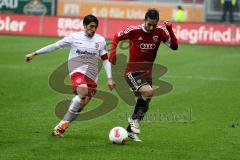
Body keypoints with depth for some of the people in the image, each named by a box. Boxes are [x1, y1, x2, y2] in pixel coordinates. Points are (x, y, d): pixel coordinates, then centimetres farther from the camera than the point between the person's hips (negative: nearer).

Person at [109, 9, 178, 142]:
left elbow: (174, 46, -12)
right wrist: (113, 53, -10)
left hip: (147, 73, 5)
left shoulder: (160, 32, -6)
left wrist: (170, 30, -24)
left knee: (144, 106, 9)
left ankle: (130, 131, 28)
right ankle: (134, 119, -10)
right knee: (148, 91, -30)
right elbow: (117, 37, 2)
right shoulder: (134, 30, -13)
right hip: (132, 72, -5)